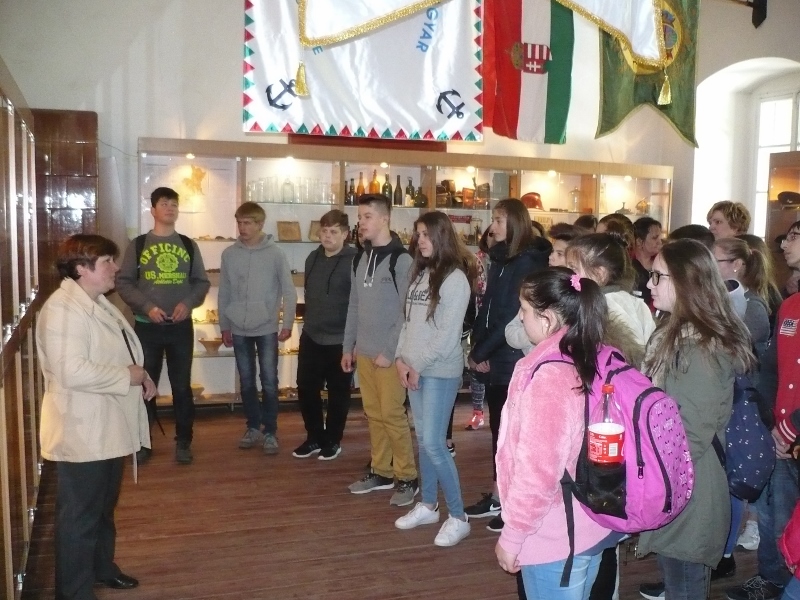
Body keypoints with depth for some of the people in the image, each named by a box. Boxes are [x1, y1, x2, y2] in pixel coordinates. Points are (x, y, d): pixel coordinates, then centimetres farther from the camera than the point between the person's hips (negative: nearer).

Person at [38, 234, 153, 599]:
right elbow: (72, 372, -32)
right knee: (79, 517, 4)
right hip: (82, 434, -10)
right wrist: (127, 377, -21)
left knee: (104, 508, 25)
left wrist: (140, 377, 3)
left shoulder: (97, 303, 11)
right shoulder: (63, 309, -22)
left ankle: (102, 568, 43)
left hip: (107, 428, 10)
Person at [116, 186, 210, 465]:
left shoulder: (189, 245, 7)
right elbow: (123, 282, -1)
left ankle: (183, 442, 17)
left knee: (182, 385, 7)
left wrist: (188, 303, -11)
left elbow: (202, 282, 8)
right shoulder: (138, 245, 1)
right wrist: (146, 306, -14)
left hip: (181, 326, 1)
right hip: (146, 326, -1)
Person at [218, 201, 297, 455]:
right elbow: (224, 293, 7)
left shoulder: (275, 254, -6)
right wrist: (224, 326, 8)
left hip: (267, 328, -3)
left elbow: (289, 291, -4)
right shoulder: (229, 254, 1)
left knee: (269, 381, 2)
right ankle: (253, 427, 23)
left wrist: (287, 323, -8)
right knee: (247, 381, 11)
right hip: (239, 329, 3)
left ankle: (270, 431, 11)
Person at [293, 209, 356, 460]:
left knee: (338, 393, 9)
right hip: (310, 338, 6)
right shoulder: (312, 258, 8)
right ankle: (314, 437, 27)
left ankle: (332, 441, 25)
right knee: (306, 388, 10)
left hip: (340, 341, -6)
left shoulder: (354, 261, -13)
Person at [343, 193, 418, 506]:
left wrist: (390, 351, -16)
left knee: (392, 414, -4)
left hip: (389, 354, -7)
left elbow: (406, 312, -14)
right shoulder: (360, 259, 12)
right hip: (364, 351, 7)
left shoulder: (401, 260, -11)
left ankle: (407, 477, 9)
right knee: (373, 414, 12)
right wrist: (348, 346, 13)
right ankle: (380, 471, 23)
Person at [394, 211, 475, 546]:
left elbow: (448, 334, -16)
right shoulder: (419, 274, 12)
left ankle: (458, 517, 3)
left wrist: (418, 365, -12)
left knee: (433, 443, -9)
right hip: (414, 370, 7)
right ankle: (428, 506, 27)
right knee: (422, 440, 13)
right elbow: (409, 321, 13)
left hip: (440, 372, -7)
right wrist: (401, 358, 2)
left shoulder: (455, 278, -11)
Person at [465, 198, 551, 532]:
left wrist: (479, 353, -13)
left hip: (515, 361, -8)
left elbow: (511, 317, -18)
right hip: (496, 360, 8)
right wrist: (479, 350, 0)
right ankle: (497, 497, 27)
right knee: (498, 428, 15)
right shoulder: (501, 259, 12)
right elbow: (487, 308, 11)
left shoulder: (528, 263, -14)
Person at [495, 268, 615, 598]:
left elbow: (538, 472, -25)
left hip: (555, 538, -8)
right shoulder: (599, 360, -1)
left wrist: (512, 535, -14)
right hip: (592, 526, 8)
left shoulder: (549, 376, -25)